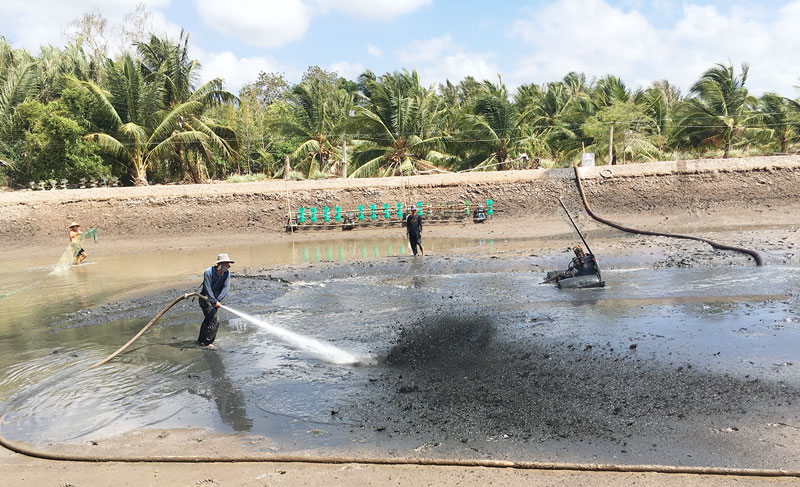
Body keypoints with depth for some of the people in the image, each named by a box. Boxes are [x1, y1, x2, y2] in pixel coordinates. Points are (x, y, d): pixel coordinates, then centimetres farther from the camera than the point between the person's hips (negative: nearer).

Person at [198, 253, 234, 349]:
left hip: (215, 299, 6)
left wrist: (218, 300, -27)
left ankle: (201, 340, 34)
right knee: (214, 321, -13)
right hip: (206, 298, -6)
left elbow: (226, 287, -15)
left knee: (208, 319, 18)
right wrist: (214, 301, -33)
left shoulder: (227, 273, -8)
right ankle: (206, 343, -2)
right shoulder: (208, 272, -23)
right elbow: (208, 289, -26)